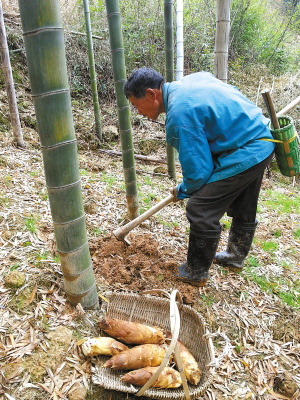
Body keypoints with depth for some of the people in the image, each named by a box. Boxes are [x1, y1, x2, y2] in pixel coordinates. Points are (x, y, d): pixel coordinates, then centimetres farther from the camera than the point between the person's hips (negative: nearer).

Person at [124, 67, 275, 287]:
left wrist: (183, 191, 1)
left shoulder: (179, 114, -24)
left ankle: (196, 273, 14)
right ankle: (236, 256, 45)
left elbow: (198, 170, -20)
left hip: (244, 155, -10)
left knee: (200, 210, -5)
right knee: (243, 209, 23)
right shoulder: (192, 79, 6)